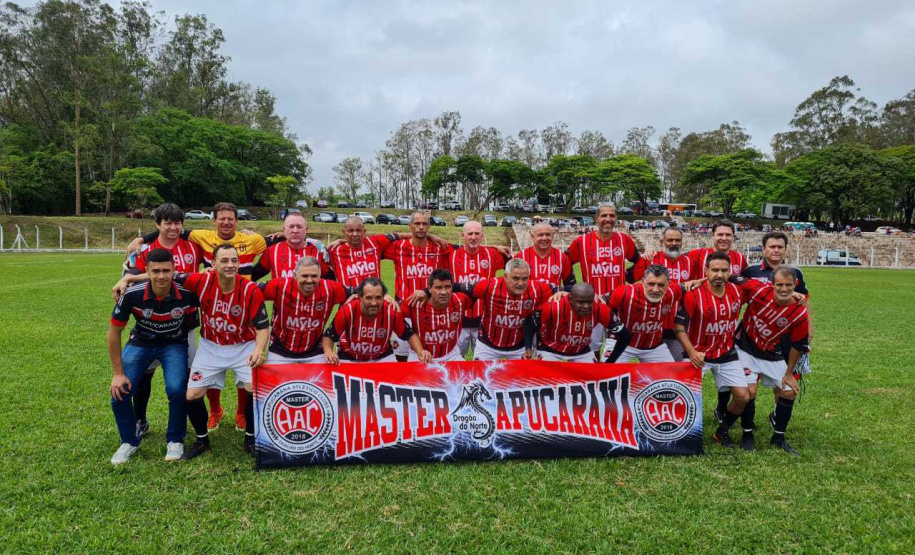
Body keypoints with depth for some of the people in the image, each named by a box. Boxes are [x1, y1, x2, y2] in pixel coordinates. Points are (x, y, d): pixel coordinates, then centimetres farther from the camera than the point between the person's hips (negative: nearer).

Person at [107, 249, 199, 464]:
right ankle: (129, 441, 18)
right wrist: (118, 372, -10)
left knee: (176, 390, -23)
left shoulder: (187, 294, -26)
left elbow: (193, 325, -5)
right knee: (120, 393, -11)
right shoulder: (132, 295, -25)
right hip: (140, 343, 1)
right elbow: (114, 332, -11)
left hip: (174, 344, -1)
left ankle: (175, 440, 5)